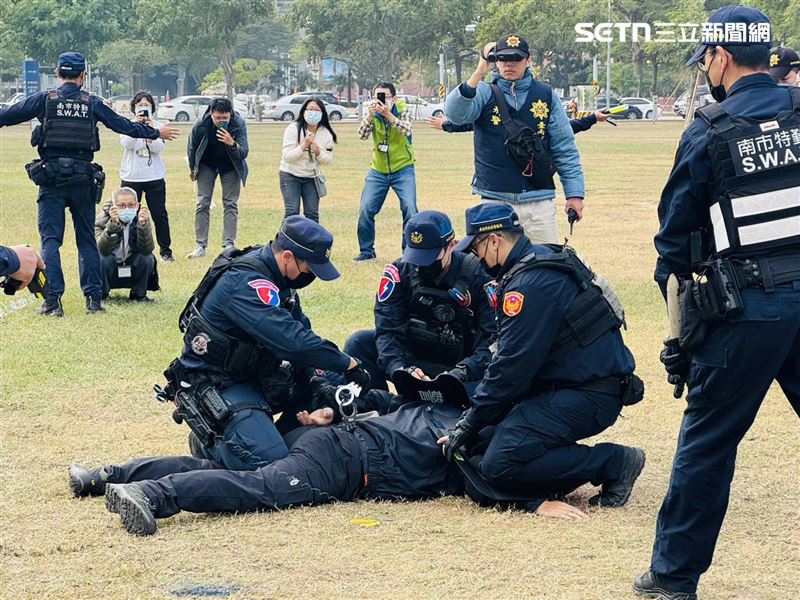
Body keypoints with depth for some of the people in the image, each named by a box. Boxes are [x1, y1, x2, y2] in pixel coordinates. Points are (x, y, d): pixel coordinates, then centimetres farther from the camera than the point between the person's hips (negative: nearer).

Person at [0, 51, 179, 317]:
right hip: (83, 178, 2)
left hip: (51, 177, -2)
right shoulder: (92, 103, 4)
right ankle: (93, 298, 9)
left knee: (50, 239, 0)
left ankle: (53, 300, -10)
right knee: (86, 239, 11)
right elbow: (123, 125, 12)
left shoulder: (45, 99, 0)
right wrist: (156, 133, 26)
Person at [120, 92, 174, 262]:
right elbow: (126, 143, -16)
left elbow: (159, 148, -10)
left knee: (160, 215, 1)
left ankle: (165, 251, 9)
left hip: (154, 178, 0)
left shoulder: (157, 126, 3)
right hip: (131, 177, 0)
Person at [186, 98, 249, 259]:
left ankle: (229, 244, 0)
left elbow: (244, 153, -28)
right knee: (202, 203, -3)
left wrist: (232, 144, -49)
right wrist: (193, 169, 7)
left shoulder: (239, 124, -27)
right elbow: (192, 148, -6)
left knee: (230, 203, -3)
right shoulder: (201, 125, -26)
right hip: (207, 165, 0)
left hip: (230, 166, 0)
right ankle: (201, 246, 0)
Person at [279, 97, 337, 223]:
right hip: (290, 175, -4)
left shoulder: (326, 134, -2)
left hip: (312, 177, 4)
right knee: (292, 212, -12)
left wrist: (318, 152, -21)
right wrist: (304, 145, -31)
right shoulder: (293, 129, -14)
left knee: (312, 214, 1)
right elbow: (287, 156, -18)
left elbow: (329, 159, 0)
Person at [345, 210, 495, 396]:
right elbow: (388, 330, -14)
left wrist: (462, 372, -36)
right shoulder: (399, 272, -7)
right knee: (360, 343, -19)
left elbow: (492, 339, -20)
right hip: (412, 362, 3)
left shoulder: (477, 277, -14)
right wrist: (400, 370, -33)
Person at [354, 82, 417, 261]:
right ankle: (367, 251, 14)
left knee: (409, 208, -14)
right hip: (378, 171, 2)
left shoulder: (402, 109, -9)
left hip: (403, 169, -2)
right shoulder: (372, 112, -4)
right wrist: (370, 115, -32)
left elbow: (407, 130, -27)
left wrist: (388, 114, -39)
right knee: (366, 210, -2)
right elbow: (362, 134, -17)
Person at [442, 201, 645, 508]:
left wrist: (470, 424, -9)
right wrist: (472, 415, 14)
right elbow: (508, 355, 19)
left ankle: (613, 462, -11)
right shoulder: (544, 258, 13)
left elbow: (510, 367, -18)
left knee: (498, 465, -19)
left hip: (590, 396, -11)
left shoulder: (530, 285, -20)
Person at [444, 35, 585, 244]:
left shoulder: (546, 95, 7)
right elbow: (455, 113, -17)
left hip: (539, 201, 1)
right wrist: (479, 74, -28)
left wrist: (574, 193, 0)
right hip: (495, 200, -1)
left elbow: (564, 147, 6)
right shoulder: (484, 93, 3)